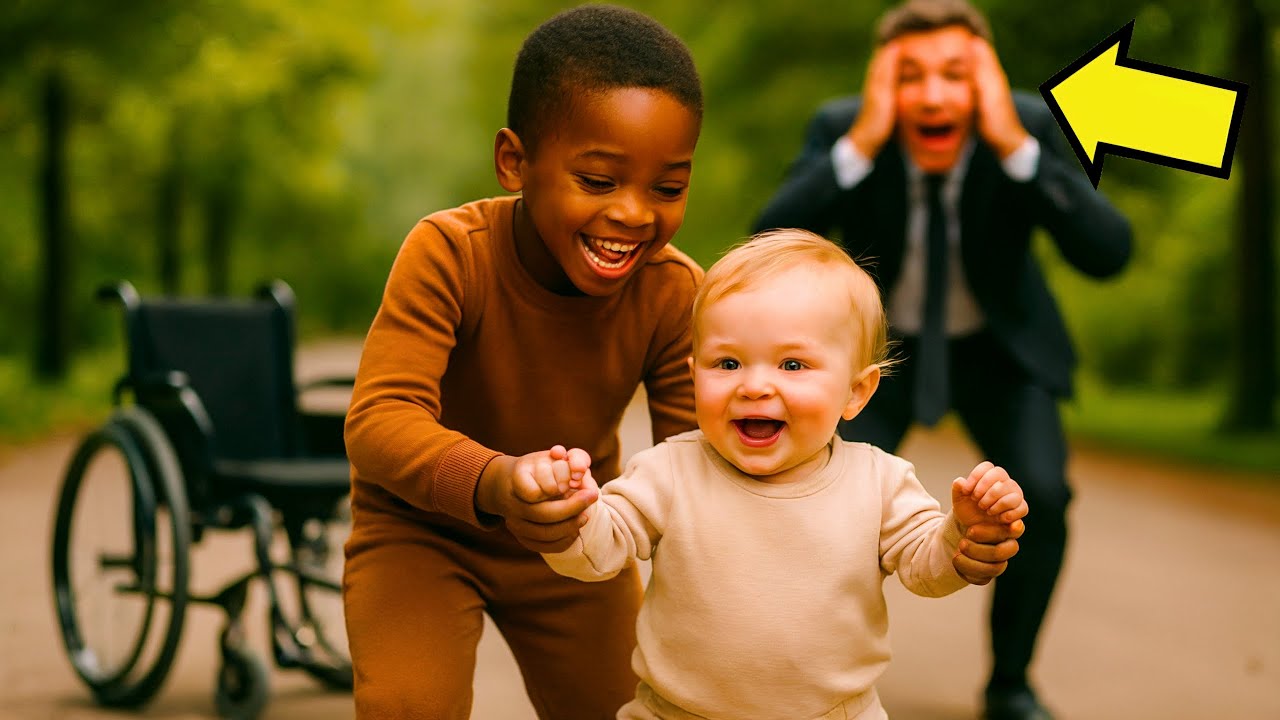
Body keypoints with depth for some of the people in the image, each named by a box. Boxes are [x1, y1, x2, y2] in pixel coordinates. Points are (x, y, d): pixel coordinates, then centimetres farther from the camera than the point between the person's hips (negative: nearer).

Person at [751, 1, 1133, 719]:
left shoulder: (1031, 125, -26)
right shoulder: (840, 130, -24)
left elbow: (1109, 254, -35)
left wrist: (1014, 145, -45)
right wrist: (861, 143, -44)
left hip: (1001, 348, 0)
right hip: (878, 344, 0)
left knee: (1040, 496, -22)